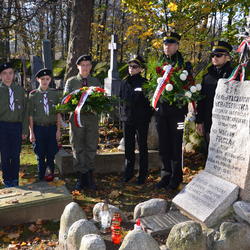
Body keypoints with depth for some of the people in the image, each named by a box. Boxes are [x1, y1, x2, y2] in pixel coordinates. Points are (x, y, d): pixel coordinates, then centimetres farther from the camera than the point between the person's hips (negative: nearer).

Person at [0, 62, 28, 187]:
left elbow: (24, 110, 7)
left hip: (17, 126, 1)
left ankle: (15, 179, 22)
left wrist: (25, 130, 2)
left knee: (16, 155, 5)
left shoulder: (20, 90, 6)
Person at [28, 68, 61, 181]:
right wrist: (31, 132, -3)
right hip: (38, 128, -1)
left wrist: (58, 130, 1)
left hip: (52, 127, 1)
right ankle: (41, 177, 21)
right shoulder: (33, 95, 2)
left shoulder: (55, 93, 5)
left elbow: (58, 113, 5)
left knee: (51, 154, 5)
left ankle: (49, 173, 25)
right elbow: (30, 115, 1)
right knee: (40, 155, 7)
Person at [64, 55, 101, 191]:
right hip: (76, 117, -1)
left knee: (91, 148, 4)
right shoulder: (71, 81, 8)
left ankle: (89, 177, 14)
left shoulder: (96, 82, 13)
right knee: (78, 149, 1)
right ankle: (81, 178, 10)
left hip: (92, 117, 1)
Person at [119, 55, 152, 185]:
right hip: (127, 120, 5)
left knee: (142, 147, 4)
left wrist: (148, 116, -9)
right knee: (128, 147, 10)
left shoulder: (145, 83, -5)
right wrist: (122, 114, 10)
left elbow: (150, 102, -4)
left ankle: (142, 175, 12)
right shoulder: (125, 83, 10)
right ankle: (128, 172, 22)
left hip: (141, 120, -4)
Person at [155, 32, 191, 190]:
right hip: (161, 110, 5)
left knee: (176, 145, 1)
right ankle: (166, 175, 21)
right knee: (164, 145, 9)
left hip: (177, 111, -4)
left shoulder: (184, 65, 0)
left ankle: (176, 177, 12)